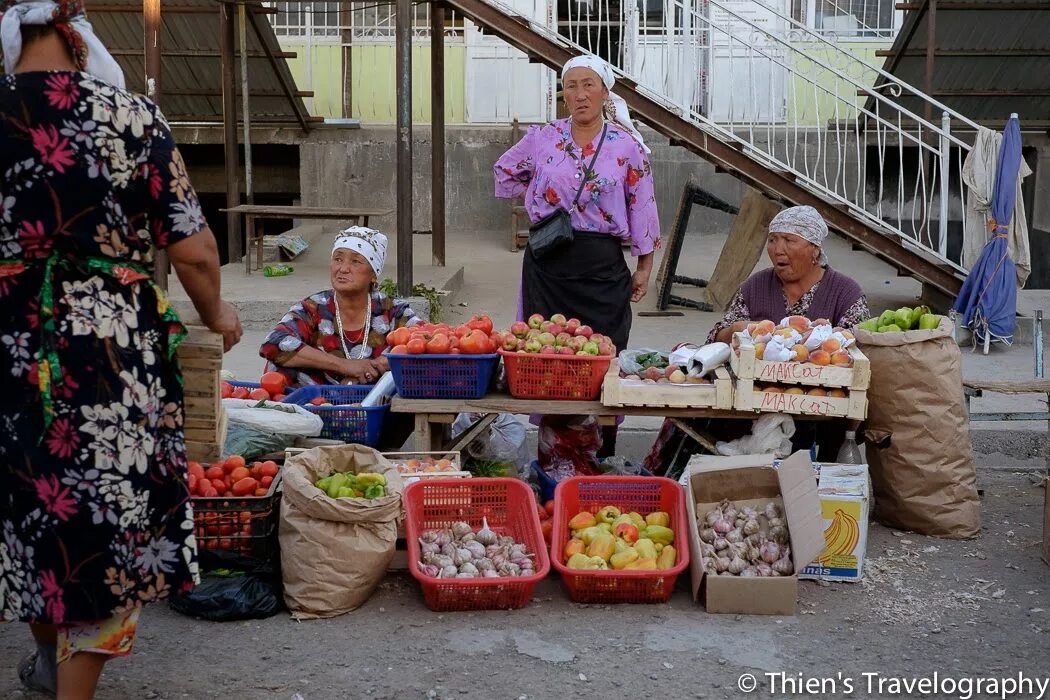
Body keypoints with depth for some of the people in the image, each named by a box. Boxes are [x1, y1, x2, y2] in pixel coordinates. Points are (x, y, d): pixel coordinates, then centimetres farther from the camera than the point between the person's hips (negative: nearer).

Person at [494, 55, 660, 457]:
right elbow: (505, 171, 23)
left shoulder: (627, 146, 0)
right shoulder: (543, 139, 5)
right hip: (548, 262, 2)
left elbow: (642, 208, 5)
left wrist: (644, 266, 5)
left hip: (602, 265, -1)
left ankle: (601, 458, 10)